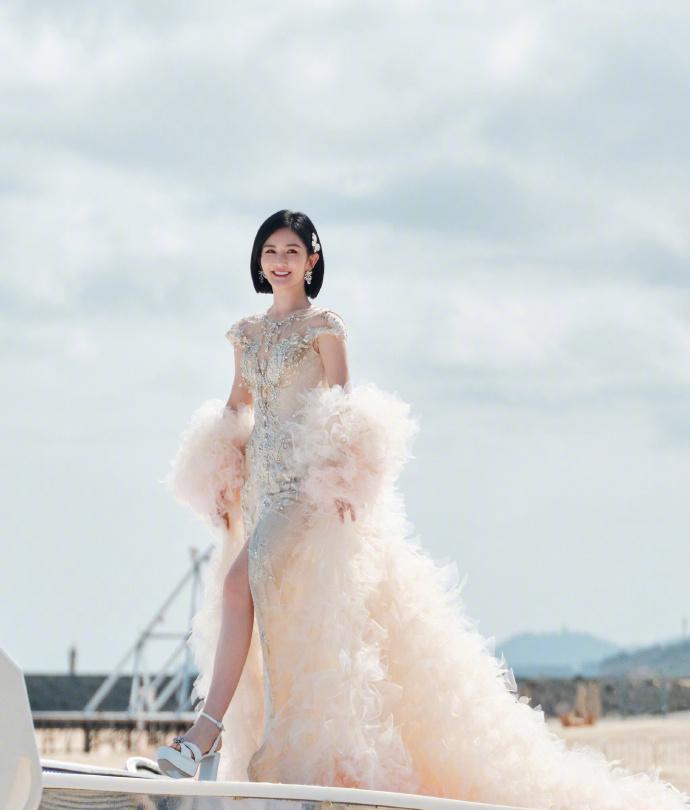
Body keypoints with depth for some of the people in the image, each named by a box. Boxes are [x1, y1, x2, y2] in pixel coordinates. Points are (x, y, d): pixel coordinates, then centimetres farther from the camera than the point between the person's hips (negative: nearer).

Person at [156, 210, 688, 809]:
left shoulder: (324, 326, -2)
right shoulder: (247, 333, 16)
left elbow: (341, 406, -8)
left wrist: (339, 474, -19)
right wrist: (222, 479, 10)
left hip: (305, 480, -7)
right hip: (261, 482, 7)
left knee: (240, 582, -23)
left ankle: (208, 734, -28)